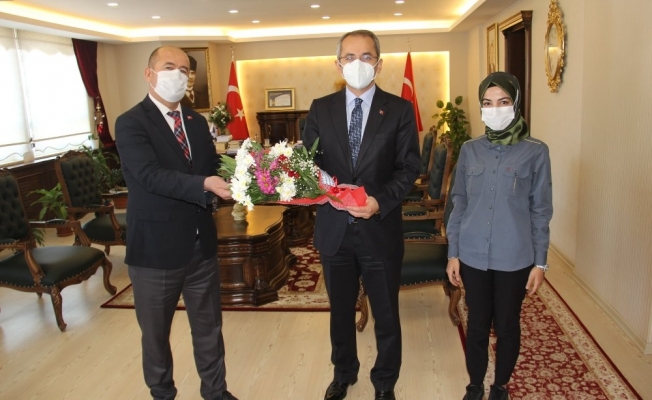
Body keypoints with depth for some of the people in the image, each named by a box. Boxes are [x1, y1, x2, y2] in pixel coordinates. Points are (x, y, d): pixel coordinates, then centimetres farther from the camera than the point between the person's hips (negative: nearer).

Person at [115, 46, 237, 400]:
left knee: (209, 327, 18)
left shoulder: (196, 121, 10)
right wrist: (204, 185, -37)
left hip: (201, 245, 5)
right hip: (156, 248, -5)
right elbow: (151, 176, -25)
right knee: (156, 332, 15)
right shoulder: (130, 123, -11)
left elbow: (212, 168, 5)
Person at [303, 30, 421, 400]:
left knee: (386, 314, 13)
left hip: (380, 228, -2)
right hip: (334, 227, 2)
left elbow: (408, 168, -6)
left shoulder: (399, 110, -3)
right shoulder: (320, 109, 3)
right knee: (340, 310, 20)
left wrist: (380, 201, -22)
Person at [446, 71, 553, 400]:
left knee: (507, 326, 13)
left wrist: (540, 262, -3)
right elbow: (458, 203, 5)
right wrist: (452, 253, 2)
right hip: (473, 256, 2)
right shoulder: (470, 150, 1)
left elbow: (540, 211, -2)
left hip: (515, 258, -1)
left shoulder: (535, 152, -5)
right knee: (477, 325, 13)